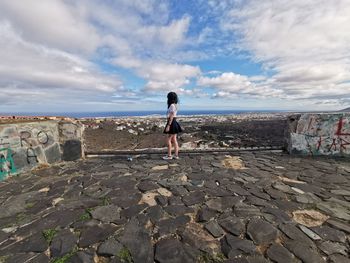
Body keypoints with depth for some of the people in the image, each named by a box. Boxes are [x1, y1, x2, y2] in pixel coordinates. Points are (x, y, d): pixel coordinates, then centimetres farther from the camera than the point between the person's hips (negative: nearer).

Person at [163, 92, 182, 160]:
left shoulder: (172, 105, -14)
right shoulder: (175, 105, 15)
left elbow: (171, 117, -19)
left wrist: (168, 125, -20)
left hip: (172, 123, -10)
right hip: (174, 123, 10)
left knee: (168, 140, -3)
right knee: (174, 140, 9)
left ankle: (169, 155, 3)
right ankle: (176, 155, 13)